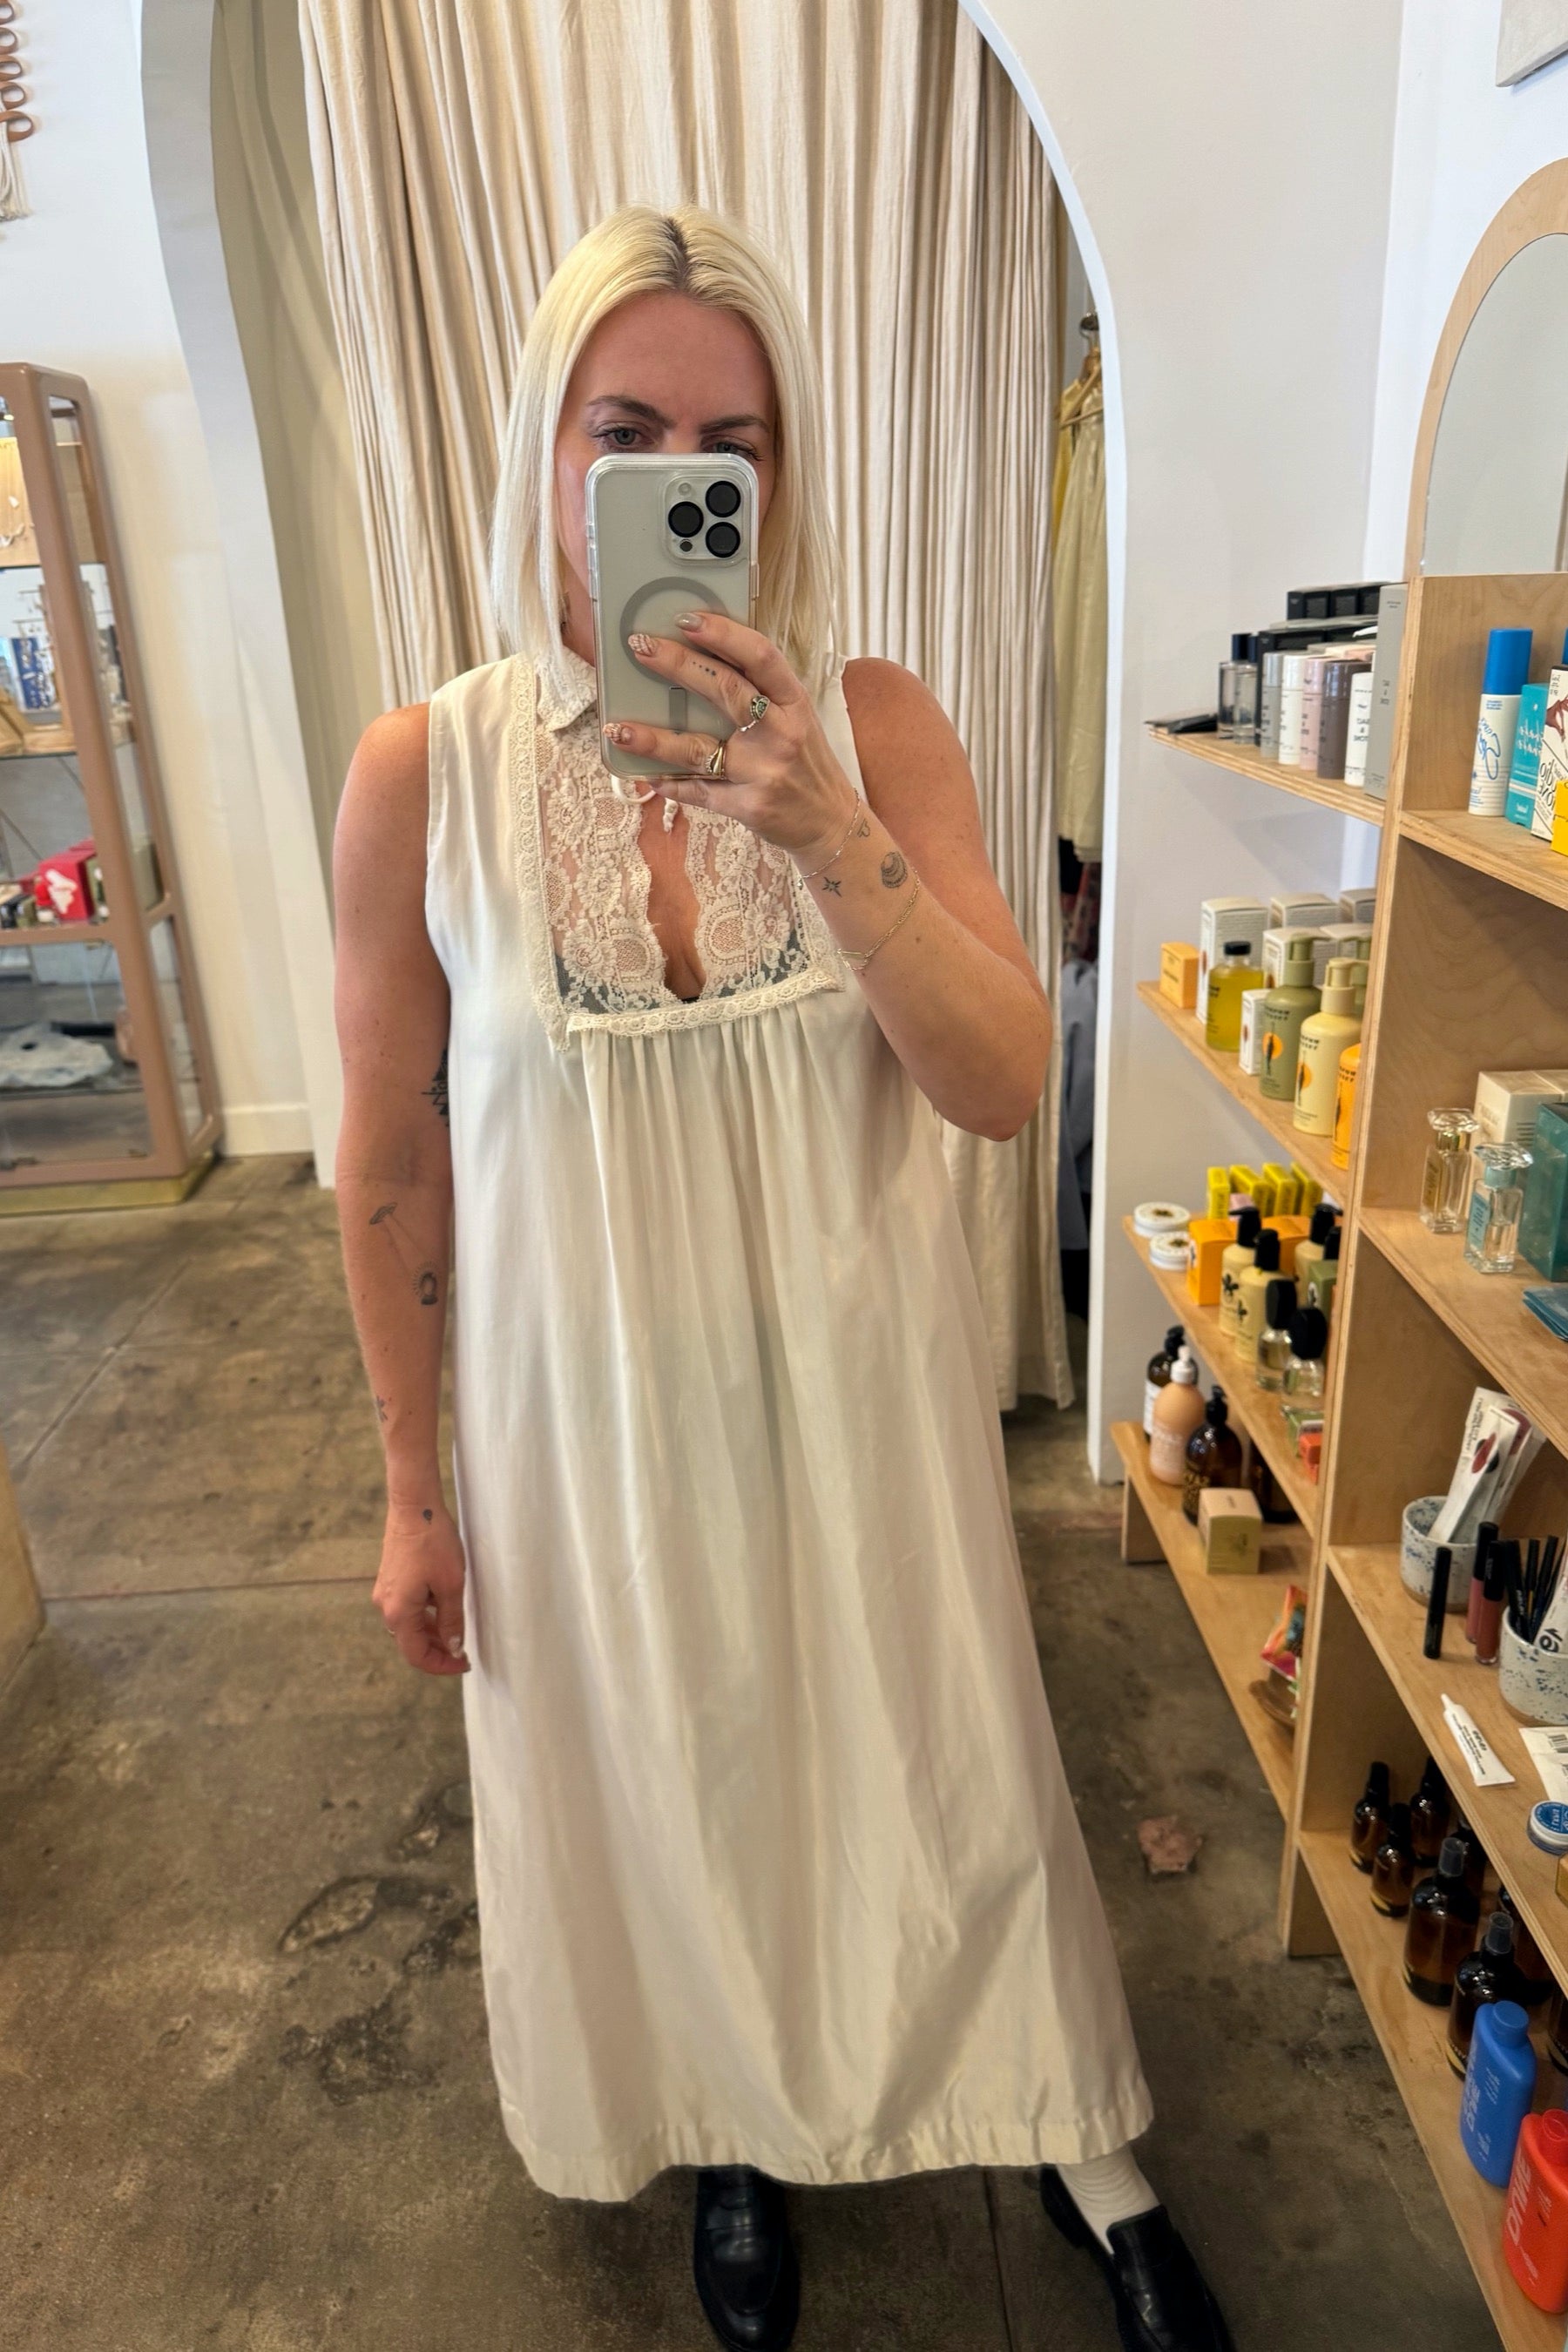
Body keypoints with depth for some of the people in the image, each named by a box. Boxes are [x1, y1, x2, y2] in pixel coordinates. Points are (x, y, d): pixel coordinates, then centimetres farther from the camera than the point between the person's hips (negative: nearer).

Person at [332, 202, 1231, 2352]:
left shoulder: (874, 728, -8)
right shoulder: (425, 771, -10)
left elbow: (1010, 1087, -14)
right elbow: (390, 1170, -3)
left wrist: (825, 828, -29)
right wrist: (413, 1488, 3)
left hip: (853, 1386, 0)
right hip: (589, 1411, 0)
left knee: (934, 1771, 19)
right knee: (661, 1794, 21)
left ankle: (1076, 2146, 50)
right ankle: (738, 2137, 55)